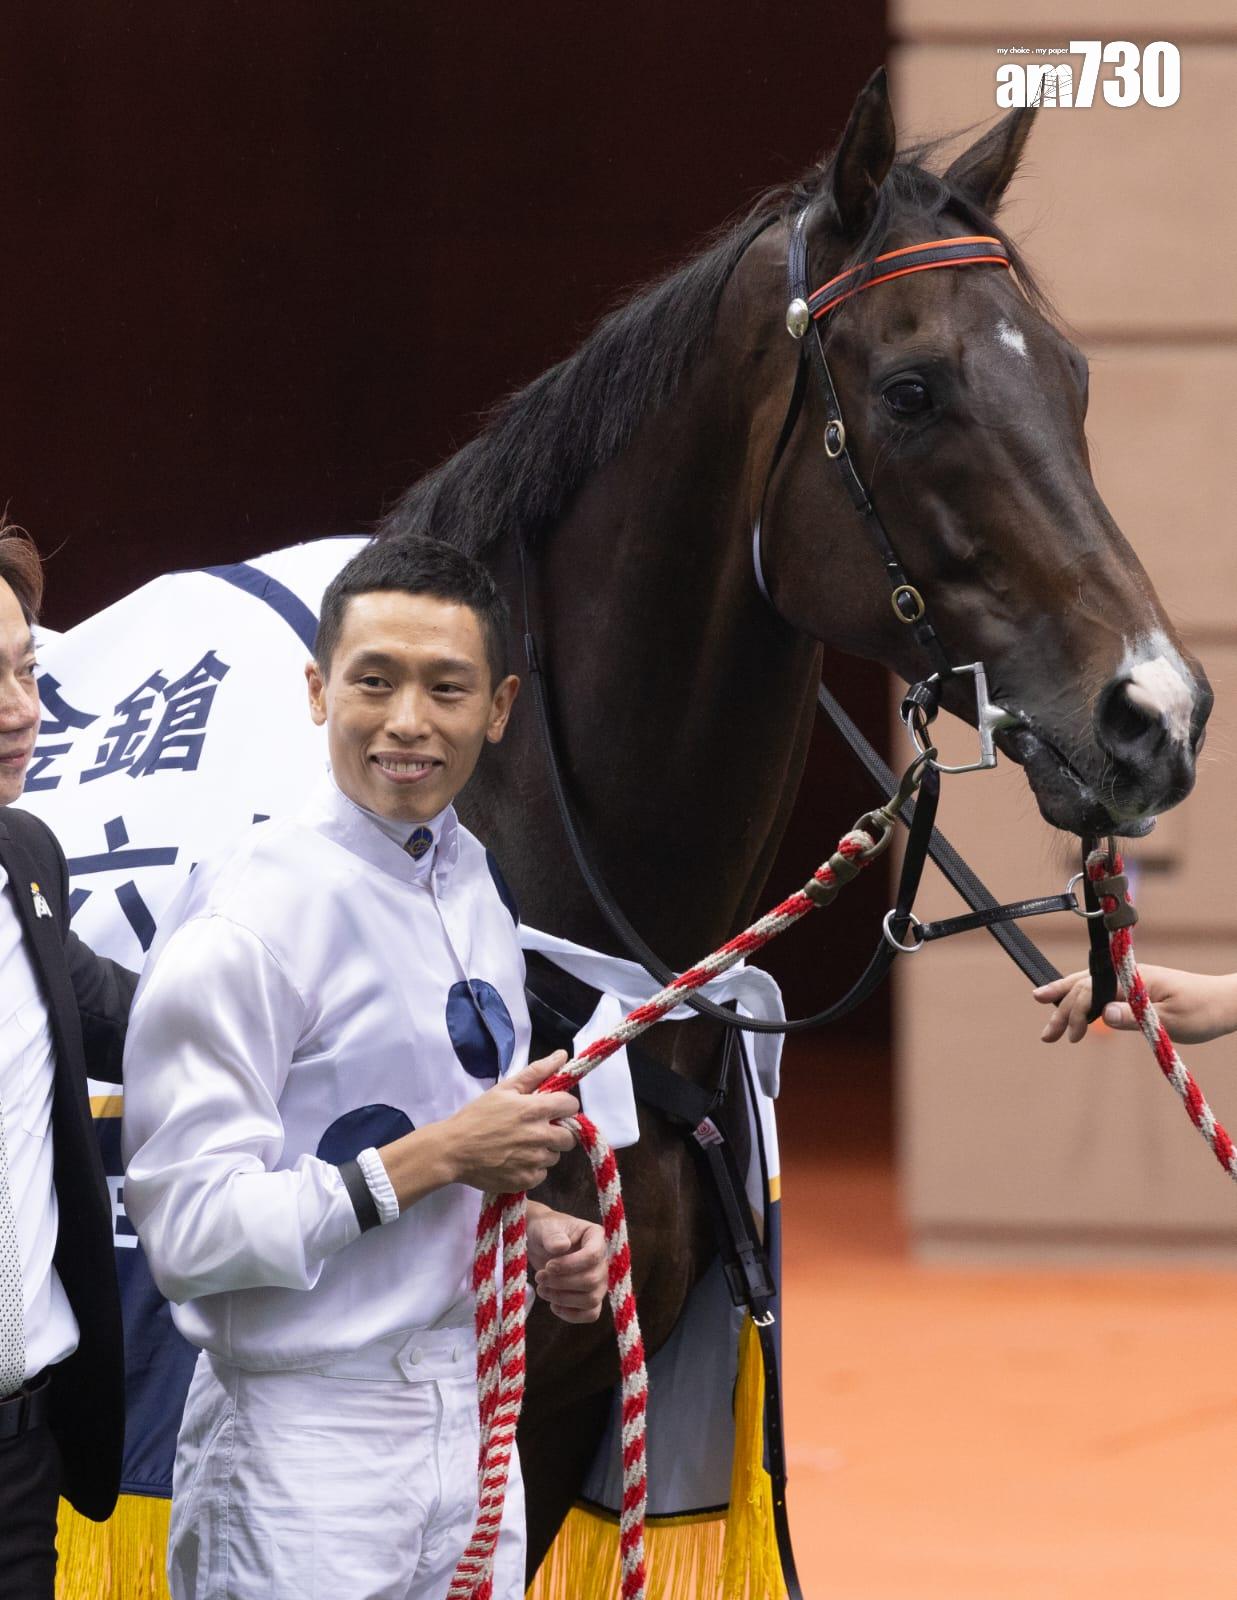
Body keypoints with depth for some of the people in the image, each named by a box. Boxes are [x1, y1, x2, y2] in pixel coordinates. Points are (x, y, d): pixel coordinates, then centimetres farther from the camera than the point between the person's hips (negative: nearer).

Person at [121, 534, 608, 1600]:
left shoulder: (471, 883, 11)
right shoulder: (247, 918, -16)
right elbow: (190, 1231, -22)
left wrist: (530, 1230, 3)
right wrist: (439, 1158, -18)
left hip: (468, 1424, 8)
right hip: (304, 1459, -8)